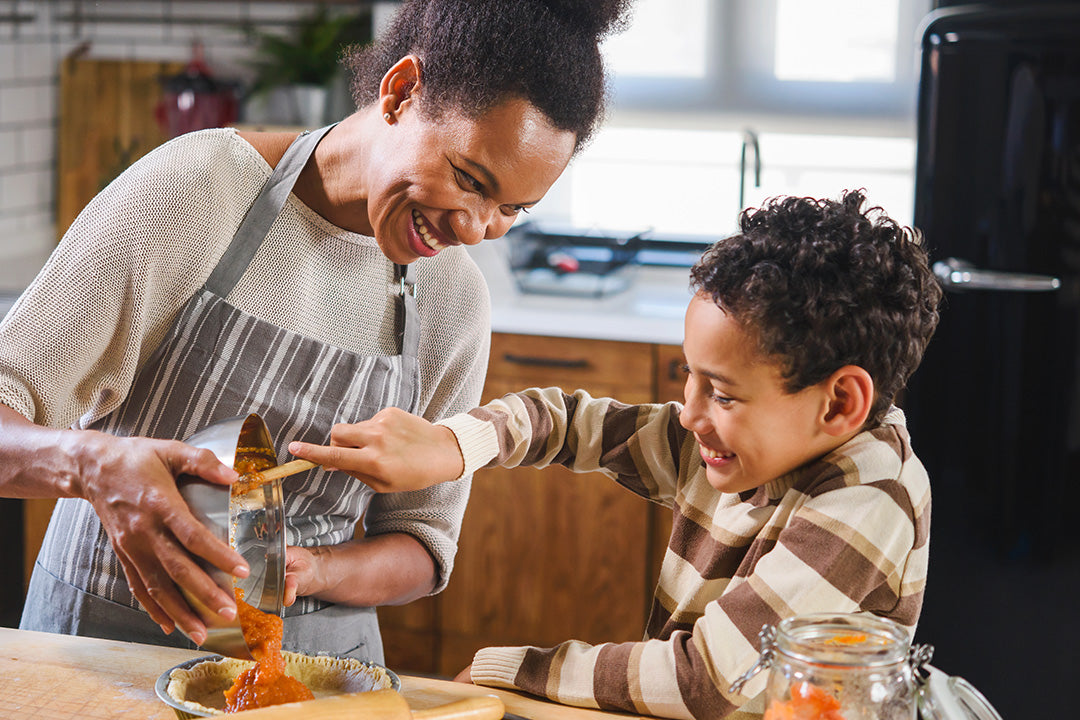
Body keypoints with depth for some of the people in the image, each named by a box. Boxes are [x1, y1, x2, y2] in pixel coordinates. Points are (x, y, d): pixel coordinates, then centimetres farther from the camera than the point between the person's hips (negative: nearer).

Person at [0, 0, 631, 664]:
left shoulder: (455, 300, -1)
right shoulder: (193, 188, -13)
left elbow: (423, 547, 5)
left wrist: (310, 572, -15)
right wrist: (94, 462, -35)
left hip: (319, 651, 2)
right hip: (110, 628, -1)